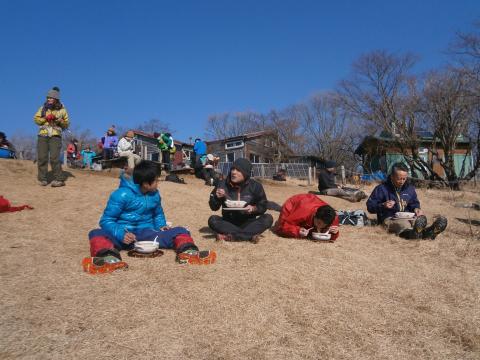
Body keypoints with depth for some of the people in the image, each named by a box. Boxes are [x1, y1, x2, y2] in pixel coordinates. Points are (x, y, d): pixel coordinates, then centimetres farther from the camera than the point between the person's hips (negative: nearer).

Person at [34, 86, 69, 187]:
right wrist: (45, 118, -8)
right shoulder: (43, 108, 11)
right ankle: (42, 179, 8)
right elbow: (36, 119, 9)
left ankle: (59, 179, -8)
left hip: (55, 136, -3)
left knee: (54, 158, -13)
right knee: (42, 157, -1)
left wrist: (58, 119, -10)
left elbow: (66, 124, 8)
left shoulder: (62, 110, 6)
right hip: (43, 135, 3)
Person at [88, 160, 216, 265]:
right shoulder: (122, 194, -10)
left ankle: (187, 253, -49)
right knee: (96, 234, -33)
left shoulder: (155, 195, 8)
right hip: (123, 236, -3)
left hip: (146, 234, 4)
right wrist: (121, 234, -27)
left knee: (180, 231, -17)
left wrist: (161, 226, 3)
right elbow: (106, 220, -9)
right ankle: (110, 257, -64)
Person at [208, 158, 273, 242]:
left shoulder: (255, 186, -5)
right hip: (229, 223, 0)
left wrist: (254, 209, -19)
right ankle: (250, 236, -29)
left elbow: (263, 206, 1)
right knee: (212, 220, -27)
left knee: (268, 218, -25)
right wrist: (217, 198, -20)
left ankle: (230, 236, -28)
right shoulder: (223, 184, -5)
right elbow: (214, 207, 0)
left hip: (248, 223, 0)